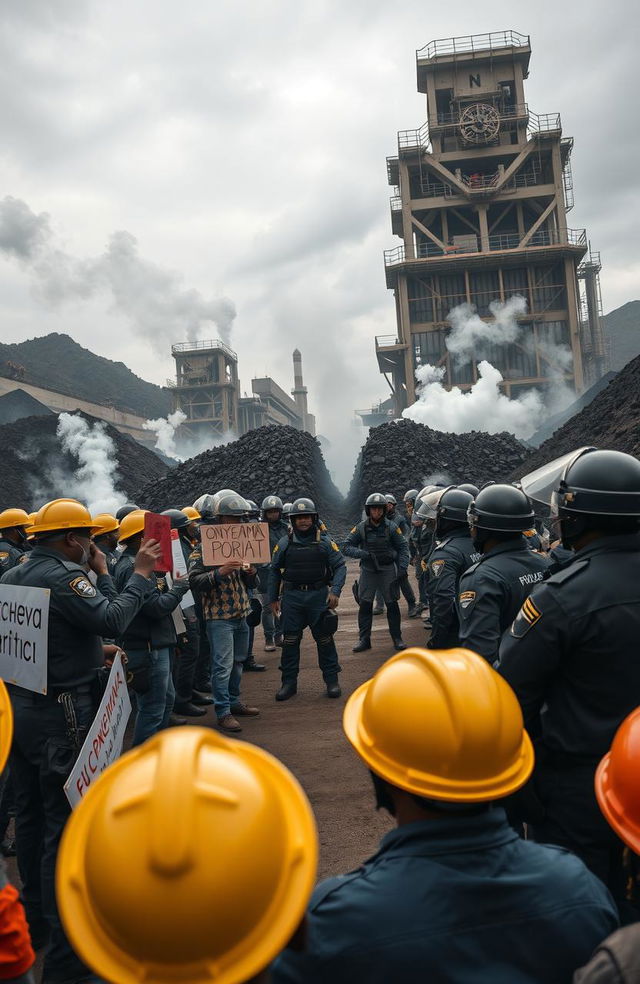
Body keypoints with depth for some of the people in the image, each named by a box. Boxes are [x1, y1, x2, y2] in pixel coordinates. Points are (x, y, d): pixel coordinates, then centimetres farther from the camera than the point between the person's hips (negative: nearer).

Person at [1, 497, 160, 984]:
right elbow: (112, 620, -29)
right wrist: (140, 574, -18)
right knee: (67, 825, -1)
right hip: (62, 714, -9)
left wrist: (101, 574, 12)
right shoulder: (65, 576, -18)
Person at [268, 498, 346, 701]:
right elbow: (274, 571, 10)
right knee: (290, 640, 5)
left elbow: (340, 566, 0)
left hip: (318, 596, -1)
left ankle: (332, 680, 18)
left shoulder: (325, 542, 0)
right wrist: (272, 598, 9)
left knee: (325, 639, 5)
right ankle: (289, 683, 17)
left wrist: (335, 591, -13)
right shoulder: (284, 543, 4)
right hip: (292, 597, 1)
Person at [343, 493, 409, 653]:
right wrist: (363, 554, -20)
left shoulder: (391, 527, -6)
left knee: (392, 604, 5)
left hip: (388, 570, 0)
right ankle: (364, 639, 13)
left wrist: (402, 567, -9)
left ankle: (397, 638, 18)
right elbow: (346, 547, -5)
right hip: (368, 571, 1)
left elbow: (403, 547, 1)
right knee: (365, 605, 2)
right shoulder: (361, 528, -6)